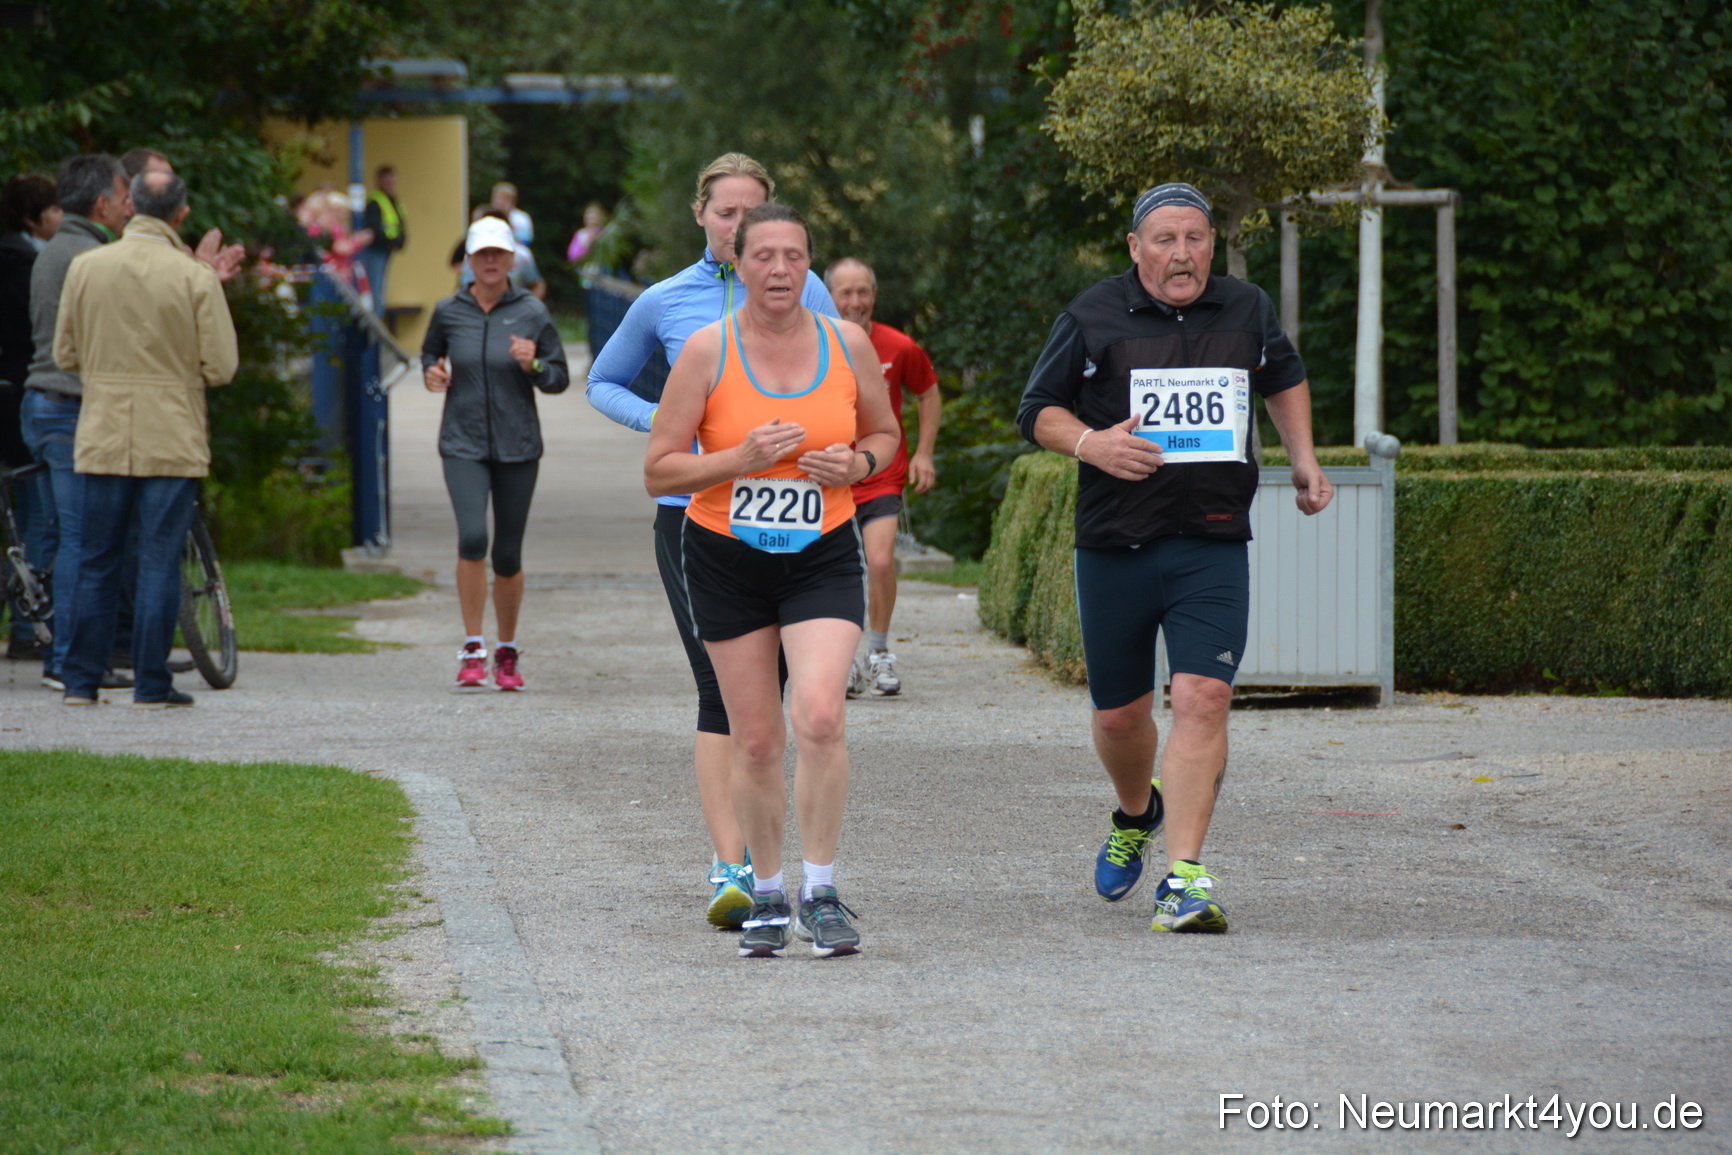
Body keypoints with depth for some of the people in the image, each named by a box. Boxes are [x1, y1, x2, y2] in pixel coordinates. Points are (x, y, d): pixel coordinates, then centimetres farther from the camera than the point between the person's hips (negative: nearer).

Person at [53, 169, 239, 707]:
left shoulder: (85, 268, -1)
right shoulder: (196, 278, -9)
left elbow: (65, 354, 6)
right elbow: (222, 366, -8)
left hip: (103, 437, 2)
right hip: (172, 438, -2)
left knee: (95, 562, 10)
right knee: (159, 562, 2)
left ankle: (81, 681, 12)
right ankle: (152, 684, 1)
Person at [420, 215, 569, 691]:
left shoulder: (532, 313, 0)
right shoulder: (449, 312, 3)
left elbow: (560, 379, 4)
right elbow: (430, 353, 21)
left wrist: (533, 365, -16)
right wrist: (432, 374, -1)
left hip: (517, 446, 0)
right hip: (463, 444, 0)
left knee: (508, 554, 5)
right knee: (472, 536, -20)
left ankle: (507, 652, 24)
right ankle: (473, 650, -12)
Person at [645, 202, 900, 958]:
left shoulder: (847, 344, -1)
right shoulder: (707, 350, -7)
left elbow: (885, 433, 16)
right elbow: (659, 472, -5)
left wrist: (858, 463, -7)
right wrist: (740, 459, -21)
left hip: (823, 556, 0)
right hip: (726, 559, 0)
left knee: (819, 715, -20)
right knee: (755, 740, 3)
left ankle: (821, 893, -10)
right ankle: (766, 897, 21)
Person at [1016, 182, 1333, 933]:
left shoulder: (1247, 312, 8)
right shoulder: (1094, 318, -1)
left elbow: (1284, 378, 29)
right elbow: (1036, 411, 3)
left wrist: (1304, 460, 20)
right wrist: (1090, 443, -16)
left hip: (1213, 545, 0)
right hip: (1115, 544, 0)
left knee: (1202, 697, -16)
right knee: (1120, 711, 9)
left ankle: (1184, 879, -17)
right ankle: (1136, 814, 44)